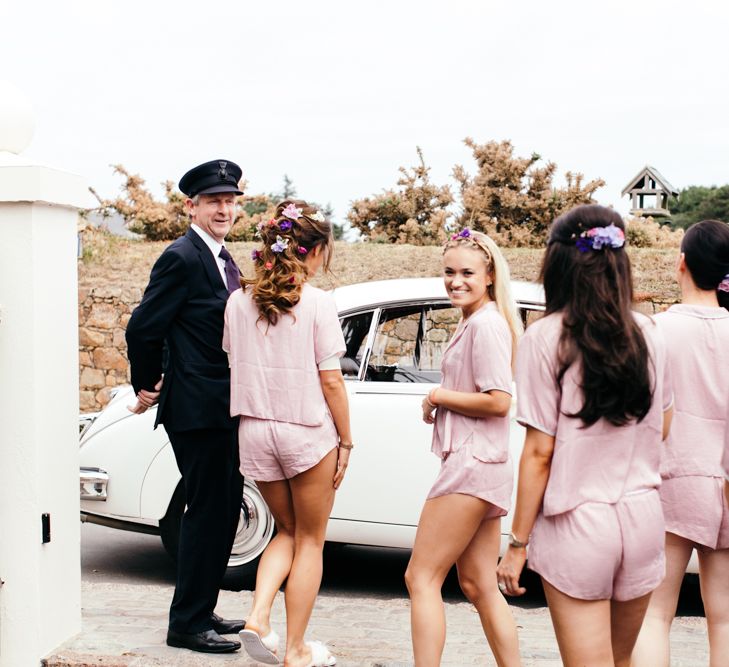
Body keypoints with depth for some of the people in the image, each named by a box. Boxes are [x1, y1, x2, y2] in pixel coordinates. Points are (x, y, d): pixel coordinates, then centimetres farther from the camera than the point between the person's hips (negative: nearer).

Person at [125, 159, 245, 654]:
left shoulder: (222, 259, 14)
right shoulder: (183, 257, -14)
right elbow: (142, 328, -16)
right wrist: (148, 387, -5)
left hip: (222, 409, 9)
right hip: (197, 409, -9)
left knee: (223, 510, 15)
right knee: (209, 512, -4)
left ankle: (201, 612, 28)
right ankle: (187, 625, 6)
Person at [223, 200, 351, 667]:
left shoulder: (240, 301, 2)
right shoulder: (317, 303, -12)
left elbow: (236, 364, 6)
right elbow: (330, 381, -11)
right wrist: (345, 442, -3)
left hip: (255, 431, 4)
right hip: (307, 432, -4)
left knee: (287, 531, 23)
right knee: (310, 541, 12)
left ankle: (259, 618, 3)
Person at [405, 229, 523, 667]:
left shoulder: (486, 323, -14)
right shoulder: (473, 321, 17)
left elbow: (498, 401, -21)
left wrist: (439, 397, -10)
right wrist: (440, 400, 5)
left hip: (472, 465, -10)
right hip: (481, 467, 10)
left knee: (422, 577, -7)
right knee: (479, 586, 13)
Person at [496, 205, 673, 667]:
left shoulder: (546, 338, -11)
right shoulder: (648, 334, 2)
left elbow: (539, 452, -11)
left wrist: (518, 543, -4)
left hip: (577, 524, -5)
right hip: (643, 517, 5)